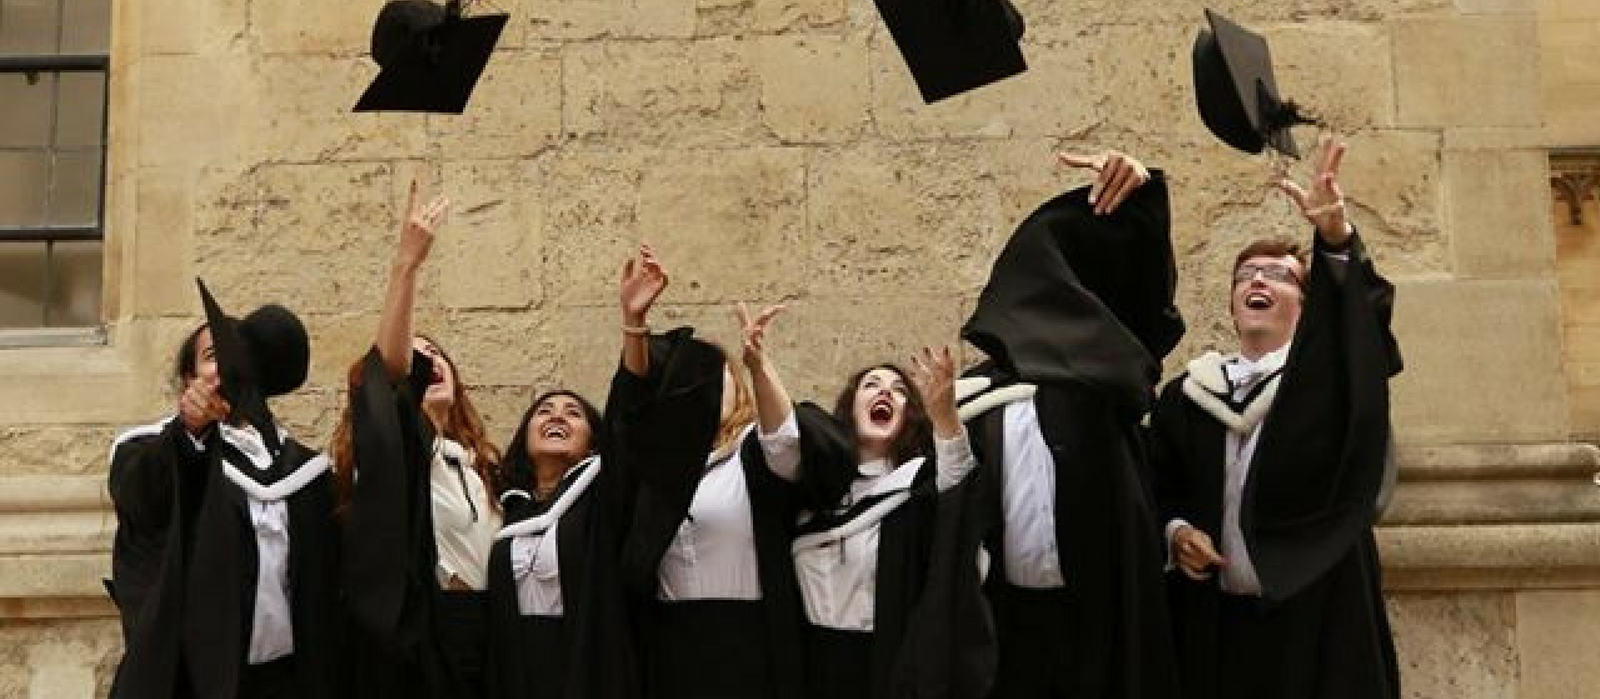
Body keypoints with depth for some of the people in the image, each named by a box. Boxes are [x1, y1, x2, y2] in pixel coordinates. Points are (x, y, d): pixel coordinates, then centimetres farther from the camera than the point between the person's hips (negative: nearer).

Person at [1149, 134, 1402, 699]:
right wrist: (1174, 530, -10)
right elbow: (1155, 490, 12)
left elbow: (1362, 320, -19)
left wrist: (1335, 236, -36)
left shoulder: (1329, 375, 2)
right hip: (1212, 622, 2)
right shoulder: (1185, 395, 9)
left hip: (1315, 618, -2)